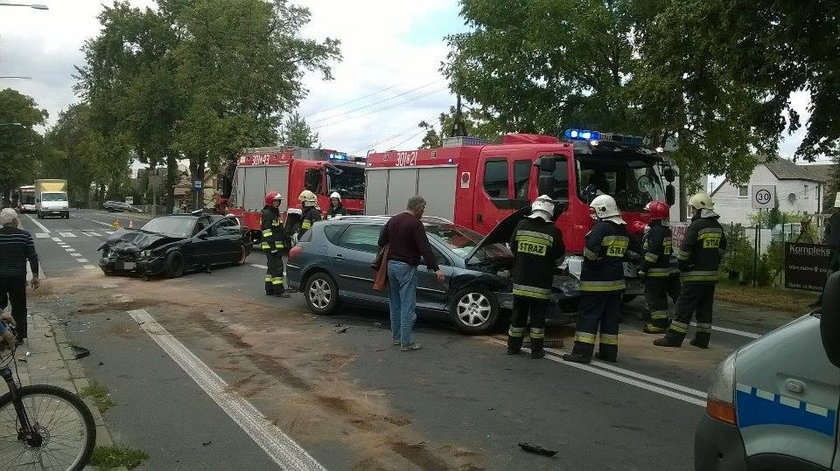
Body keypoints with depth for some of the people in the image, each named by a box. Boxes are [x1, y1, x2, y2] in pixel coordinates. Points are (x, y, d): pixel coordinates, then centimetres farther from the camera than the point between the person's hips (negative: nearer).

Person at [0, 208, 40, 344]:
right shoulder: (25, 236, -5)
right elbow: (32, 257, -5)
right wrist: (35, 276, 1)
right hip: (18, 278, 0)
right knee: (19, 308, 10)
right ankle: (20, 337, 15)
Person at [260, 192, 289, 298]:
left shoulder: (275, 213, 18)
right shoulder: (267, 214, -12)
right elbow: (267, 232, -19)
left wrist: (284, 244, 22)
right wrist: (272, 246, -23)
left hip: (277, 246, 10)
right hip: (271, 246, -10)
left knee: (272, 267, 13)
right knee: (277, 267, -11)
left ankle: (269, 289, 19)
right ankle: (279, 290, -10)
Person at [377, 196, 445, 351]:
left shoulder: (393, 220, 11)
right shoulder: (415, 224, -14)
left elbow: (381, 242, 19)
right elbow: (425, 248, -21)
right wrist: (436, 269, -23)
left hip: (391, 265, 8)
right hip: (406, 268, -8)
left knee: (395, 304, 16)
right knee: (407, 306, -3)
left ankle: (397, 337, 25)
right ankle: (406, 342, 1)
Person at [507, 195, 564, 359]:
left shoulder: (521, 226, -1)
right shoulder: (553, 231, -9)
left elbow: (513, 249, 8)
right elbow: (559, 256, -1)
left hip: (520, 280, 3)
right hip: (541, 283, -3)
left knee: (518, 314, 12)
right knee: (538, 315, 7)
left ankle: (513, 346, 20)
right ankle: (536, 350, 12)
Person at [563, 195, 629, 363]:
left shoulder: (601, 227, -13)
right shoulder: (623, 230, 13)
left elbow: (591, 252, -22)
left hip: (596, 281, -8)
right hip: (616, 280, 8)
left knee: (588, 316, -4)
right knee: (611, 317, 12)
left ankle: (582, 351, -6)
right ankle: (609, 352, 16)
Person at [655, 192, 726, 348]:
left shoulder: (696, 226, -14)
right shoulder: (718, 227, 13)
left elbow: (685, 249, -16)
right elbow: (722, 247, 24)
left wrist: (681, 264, -1)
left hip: (696, 274, -8)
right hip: (712, 274, 8)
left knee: (685, 306, -6)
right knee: (705, 307, 12)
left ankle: (674, 338, -5)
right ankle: (702, 339, 15)